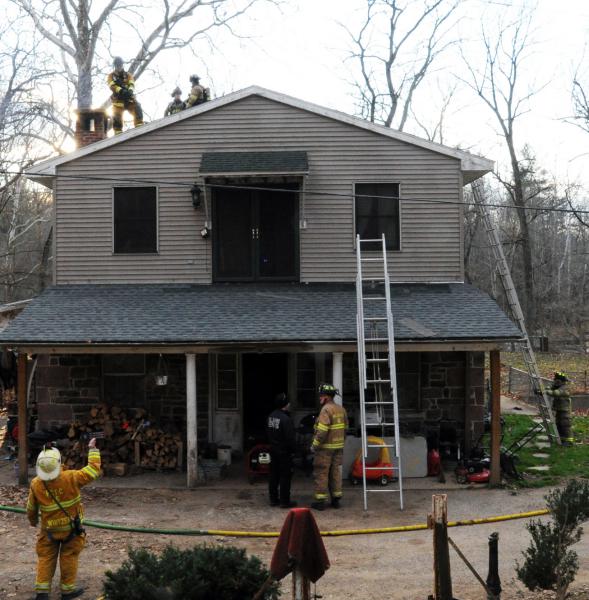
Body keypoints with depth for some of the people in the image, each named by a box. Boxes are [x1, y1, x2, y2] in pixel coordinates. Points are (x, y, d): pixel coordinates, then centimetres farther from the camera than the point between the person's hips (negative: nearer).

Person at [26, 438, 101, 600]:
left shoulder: (35, 484, -15)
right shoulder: (71, 478, -22)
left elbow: (31, 508, 1)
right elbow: (94, 470, -11)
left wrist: (32, 520, 22)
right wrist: (92, 449, 1)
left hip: (49, 530, 2)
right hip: (71, 528, -1)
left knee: (45, 558, 14)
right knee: (69, 558, 12)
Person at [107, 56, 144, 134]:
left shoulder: (128, 75, 14)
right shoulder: (111, 76, 9)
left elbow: (132, 84, -6)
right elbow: (112, 86, -11)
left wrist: (130, 90, -31)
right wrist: (121, 91, -31)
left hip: (129, 98, 1)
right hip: (118, 100, -1)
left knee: (137, 108, -24)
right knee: (117, 117, -6)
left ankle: (139, 126, -24)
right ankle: (118, 133, 4)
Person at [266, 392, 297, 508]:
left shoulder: (271, 416, 4)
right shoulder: (286, 419, -23)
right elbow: (290, 438, -21)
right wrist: (293, 449, -7)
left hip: (273, 450, 8)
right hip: (284, 451, -8)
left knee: (274, 475, 13)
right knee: (285, 477, -1)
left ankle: (273, 499, 20)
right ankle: (284, 501, 3)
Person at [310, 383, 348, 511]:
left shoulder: (326, 410, -17)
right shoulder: (341, 410, 9)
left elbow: (322, 431, -22)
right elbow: (345, 428, 12)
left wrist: (314, 446, -12)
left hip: (325, 448, -8)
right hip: (339, 448, 8)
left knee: (321, 474, 0)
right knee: (336, 473, 14)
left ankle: (320, 501, 2)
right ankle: (336, 499, 17)